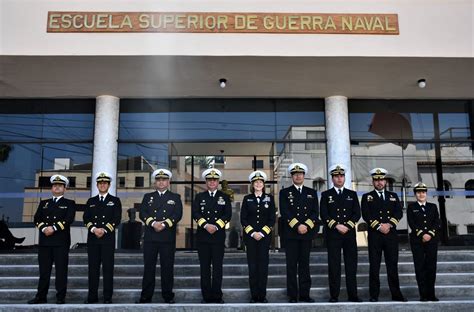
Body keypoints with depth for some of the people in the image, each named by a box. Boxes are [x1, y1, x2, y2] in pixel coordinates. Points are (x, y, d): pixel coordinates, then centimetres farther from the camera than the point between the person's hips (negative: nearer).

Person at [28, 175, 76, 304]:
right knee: (44, 270, 7)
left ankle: (60, 297, 3)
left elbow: (69, 219, -8)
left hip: (61, 241, -3)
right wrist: (44, 228, -11)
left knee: (61, 270, -2)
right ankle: (41, 296, 16)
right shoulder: (43, 203, 19)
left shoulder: (69, 203, 7)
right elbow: (37, 218, 7)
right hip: (44, 241, 4)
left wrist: (54, 228, -17)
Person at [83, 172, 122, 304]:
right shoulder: (91, 201, 15)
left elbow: (117, 219, -3)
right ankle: (92, 296, 11)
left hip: (108, 238, -2)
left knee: (108, 268, -2)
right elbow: (86, 218, 6)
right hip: (92, 238, 3)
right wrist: (94, 229, -11)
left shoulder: (115, 200, 6)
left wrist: (104, 230, -13)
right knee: (93, 268, 4)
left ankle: (108, 297, 4)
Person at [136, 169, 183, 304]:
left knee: (167, 267, 3)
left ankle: (168, 295, 12)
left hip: (168, 238, -1)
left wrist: (164, 224, -15)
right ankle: (146, 296, 12)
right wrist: (153, 223, -14)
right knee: (149, 267, 4)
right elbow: (142, 213, 2)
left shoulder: (175, 197, 10)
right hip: (150, 237, 1)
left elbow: (178, 214, -3)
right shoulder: (148, 197, 15)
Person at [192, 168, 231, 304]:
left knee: (217, 267, 1)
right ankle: (206, 296, 12)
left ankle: (217, 296, 9)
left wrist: (216, 226, -12)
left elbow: (228, 215, 0)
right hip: (202, 236, 1)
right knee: (205, 267, 4)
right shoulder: (199, 197, 10)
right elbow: (195, 213, -1)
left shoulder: (224, 197, 9)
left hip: (218, 236, -1)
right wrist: (206, 225, -15)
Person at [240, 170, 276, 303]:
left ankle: (262, 295, 8)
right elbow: (243, 219, 2)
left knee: (263, 265, 0)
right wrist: (252, 233, -9)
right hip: (250, 236, 0)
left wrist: (262, 233, -8)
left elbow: (272, 219, 2)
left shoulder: (269, 198, 5)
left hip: (265, 236, 0)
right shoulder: (247, 198, 6)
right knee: (252, 265, 1)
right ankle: (254, 296, 8)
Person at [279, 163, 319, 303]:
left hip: (307, 233, 2)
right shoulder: (285, 192, 5)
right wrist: (297, 226, -15)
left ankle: (305, 294, 14)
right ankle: (292, 295, 7)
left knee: (305, 264, 7)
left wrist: (306, 225, -11)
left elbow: (315, 212, 3)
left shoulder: (312, 192, 12)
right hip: (291, 233, -2)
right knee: (291, 265, 1)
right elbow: (285, 212, -6)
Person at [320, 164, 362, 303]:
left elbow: (357, 213, 4)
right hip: (332, 235, -2)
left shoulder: (352, 194, 12)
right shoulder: (326, 195, 6)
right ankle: (334, 296, 6)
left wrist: (347, 226, -10)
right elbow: (324, 215, -3)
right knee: (334, 266, 0)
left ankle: (353, 295, 12)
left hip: (350, 234, 2)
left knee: (351, 265, 4)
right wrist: (337, 226, -13)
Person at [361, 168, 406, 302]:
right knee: (374, 265, -1)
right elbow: (366, 215, -4)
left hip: (391, 234, 2)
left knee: (392, 264, 4)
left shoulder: (393, 196, 16)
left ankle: (396, 294, 12)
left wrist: (389, 224, -11)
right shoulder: (367, 197, 8)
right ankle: (374, 295, 5)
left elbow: (399, 213, 3)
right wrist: (379, 226, -14)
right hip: (374, 235, -2)